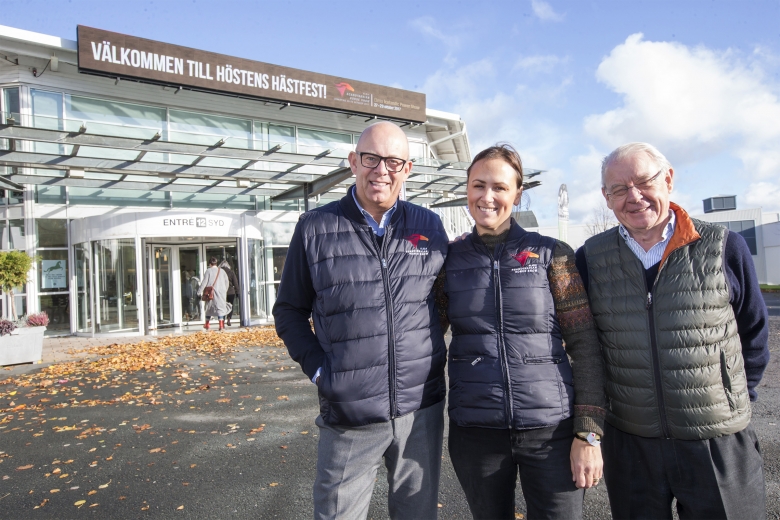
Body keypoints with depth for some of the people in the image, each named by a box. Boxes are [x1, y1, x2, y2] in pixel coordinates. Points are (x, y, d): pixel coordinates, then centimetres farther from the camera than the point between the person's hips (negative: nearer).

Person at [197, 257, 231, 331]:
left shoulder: (208, 271, -3)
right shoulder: (222, 271, 7)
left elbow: (204, 282, -6)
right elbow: (226, 282, 11)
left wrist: (199, 292, 0)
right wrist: (225, 291, 24)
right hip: (221, 293, 2)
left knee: (209, 307, 15)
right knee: (221, 308, -1)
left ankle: (207, 324, 27)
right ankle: (221, 325, -12)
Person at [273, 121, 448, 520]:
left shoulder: (430, 226, 4)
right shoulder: (315, 228, -2)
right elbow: (289, 311, 5)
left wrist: (431, 353, 2)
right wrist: (317, 368, -6)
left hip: (422, 409, 3)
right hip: (348, 416, -2)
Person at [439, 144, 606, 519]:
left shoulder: (551, 254, -2)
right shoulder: (451, 259, 3)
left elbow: (584, 345, -3)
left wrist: (589, 434, -7)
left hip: (551, 428, -1)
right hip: (475, 430, 2)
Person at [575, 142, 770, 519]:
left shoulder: (724, 247, -5)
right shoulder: (590, 258, -3)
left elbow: (754, 336, 6)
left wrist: (735, 402, 8)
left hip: (720, 444, -1)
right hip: (628, 445, 1)